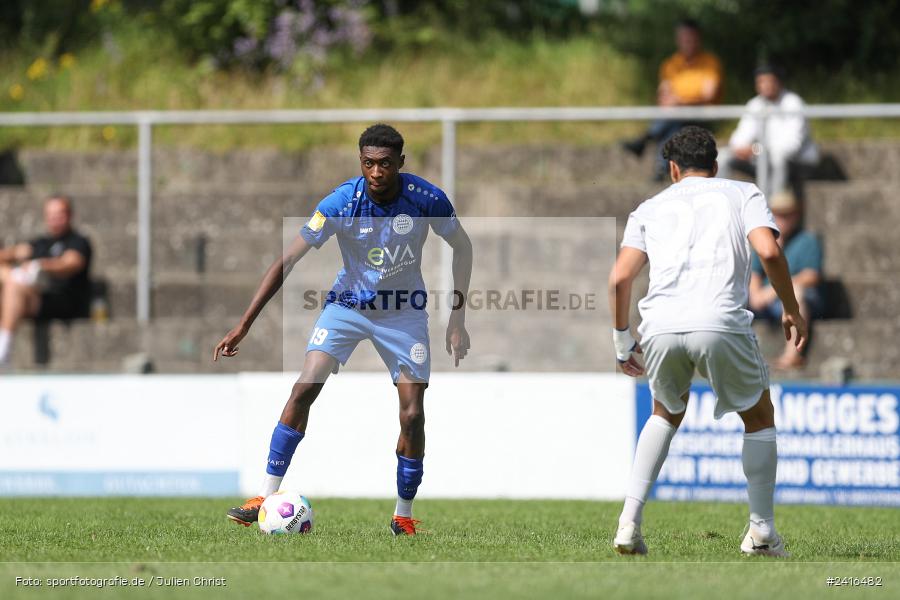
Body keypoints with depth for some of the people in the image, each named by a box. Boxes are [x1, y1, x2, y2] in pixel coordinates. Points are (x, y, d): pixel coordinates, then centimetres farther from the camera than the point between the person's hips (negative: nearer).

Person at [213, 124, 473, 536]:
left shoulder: (426, 199, -19)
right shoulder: (341, 203, -23)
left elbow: (461, 247, -1)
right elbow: (287, 261, -20)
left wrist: (458, 318, -6)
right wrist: (244, 326, -24)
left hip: (404, 312, 1)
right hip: (348, 304, -1)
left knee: (412, 415, -7)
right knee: (304, 388, -20)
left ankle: (403, 516, 12)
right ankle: (266, 498, -16)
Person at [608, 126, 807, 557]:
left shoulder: (651, 208, 25)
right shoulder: (743, 194, 19)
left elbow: (620, 277, 13)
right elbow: (769, 252, 0)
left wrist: (622, 342, 22)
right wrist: (791, 309, 12)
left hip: (660, 327, 3)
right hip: (721, 323, -3)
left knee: (667, 415, 29)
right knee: (759, 417, 21)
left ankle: (629, 522, 15)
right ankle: (761, 532, 17)